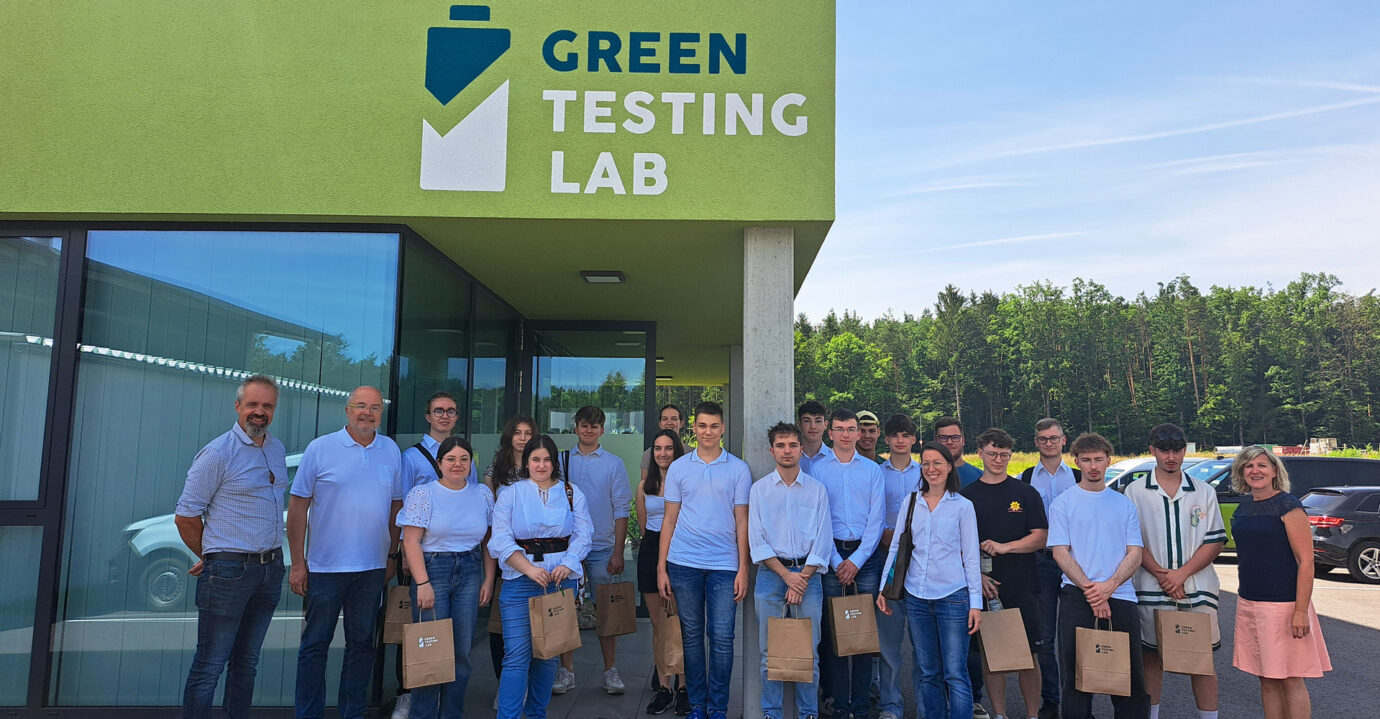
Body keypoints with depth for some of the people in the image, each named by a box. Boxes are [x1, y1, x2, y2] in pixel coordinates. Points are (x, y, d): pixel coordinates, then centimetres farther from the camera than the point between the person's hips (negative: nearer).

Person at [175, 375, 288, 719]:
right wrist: (212, 557, 2)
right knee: (210, 665, -1)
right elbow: (185, 516, -8)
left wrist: (273, 557, 15)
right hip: (229, 571, -7)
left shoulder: (278, 449, 10)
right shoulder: (217, 453, -11)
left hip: (270, 570, 7)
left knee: (247, 661, 16)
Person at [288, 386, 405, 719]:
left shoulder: (391, 451, 5)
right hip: (325, 566, -3)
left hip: (372, 569, 3)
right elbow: (298, 506, -3)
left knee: (362, 645, 12)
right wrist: (298, 563, -6)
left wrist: (392, 556, 10)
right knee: (315, 645, 6)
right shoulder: (320, 448, -4)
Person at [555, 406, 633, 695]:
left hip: (603, 549, -1)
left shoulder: (614, 463, 5)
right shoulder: (561, 461, 7)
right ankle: (566, 671, 14)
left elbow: (621, 510, 3)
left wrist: (618, 551, -4)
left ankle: (610, 671, 14)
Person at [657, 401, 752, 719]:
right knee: (691, 636, 8)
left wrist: (743, 569, -3)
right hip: (684, 562, 1)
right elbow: (670, 518, 8)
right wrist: (661, 567, 3)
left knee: (722, 638, -3)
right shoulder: (678, 468, 7)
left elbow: (742, 522, 4)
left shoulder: (738, 469, 4)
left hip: (724, 564, -1)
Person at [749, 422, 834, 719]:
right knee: (770, 651, 3)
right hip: (771, 573, 0)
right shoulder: (759, 489, 6)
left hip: (808, 574, 0)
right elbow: (756, 541, 0)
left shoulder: (817, 489, 7)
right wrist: (787, 575, -9)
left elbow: (822, 539, 2)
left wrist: (803, 578, -8)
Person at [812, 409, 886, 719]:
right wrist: (836, 561, -6)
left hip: (866, 553, 1)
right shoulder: (818, 469, 4)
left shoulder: (872, 469, 7)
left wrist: (857, 560, -6)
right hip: (831, 553, -1)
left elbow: (877, 519, 2)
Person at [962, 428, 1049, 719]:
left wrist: (1004, 547, -12)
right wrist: (976, 575, -8)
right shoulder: (967, 495, 7)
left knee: (1029, 655, 2)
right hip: (983, 586, 1)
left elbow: (1040, 538, 1)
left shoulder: (1026, 493, 6)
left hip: (1022, 587, -1)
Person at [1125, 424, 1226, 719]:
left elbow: (1215, 541, 1)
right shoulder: (1135, 492, 2)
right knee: (1151, 658, 8)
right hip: (1151, 590, 0)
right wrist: (1161, 574, -12)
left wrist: (1182, 573, -11)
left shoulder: (1204, 492, 6)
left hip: (1198, 590, 1)